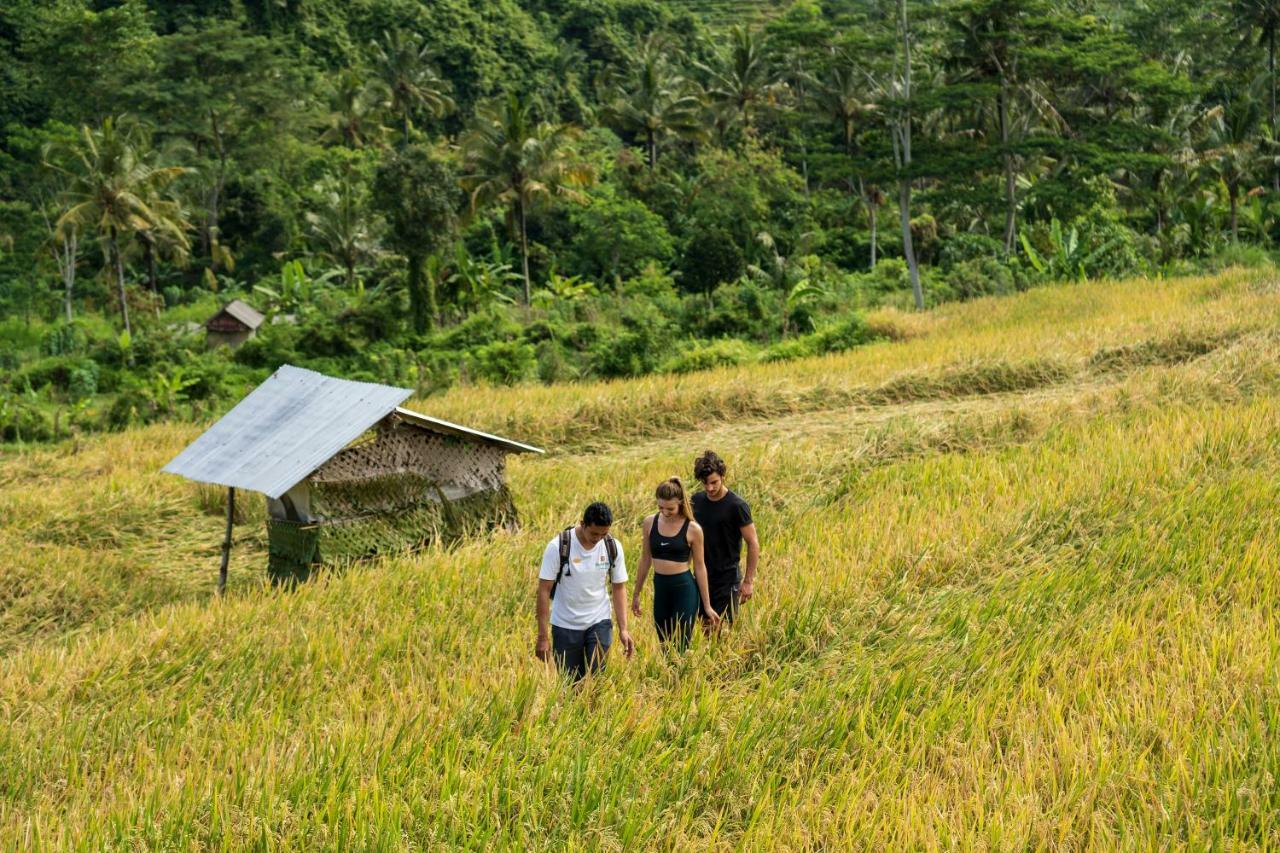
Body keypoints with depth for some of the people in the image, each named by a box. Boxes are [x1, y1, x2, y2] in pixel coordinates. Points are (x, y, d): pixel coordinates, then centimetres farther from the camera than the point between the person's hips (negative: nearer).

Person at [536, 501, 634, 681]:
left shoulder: (613, 547, -6)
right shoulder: (558, 547, -16)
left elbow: (619, 588, 4)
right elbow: (544, 591, -12)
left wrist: (623, 629, -5)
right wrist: (543, 636, -14)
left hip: (599, 624, 2)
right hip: (565, 626, -2)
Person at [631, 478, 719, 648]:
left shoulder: (692, 529, -8)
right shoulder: (650, 523, 1)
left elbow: (699, 566, -1)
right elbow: (645, 559, 12)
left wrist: (707, 605, 1)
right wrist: (636, 594, 17)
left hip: (684, 589, -4)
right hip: (660, 588, 4)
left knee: (680, 645, -5)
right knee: (664, 645, 9)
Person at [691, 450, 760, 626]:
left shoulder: (737, 506, -15)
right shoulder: (697, 501, 3)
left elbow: (753, 544, -12)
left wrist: (749, 581, -13)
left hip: (727, 579, -5)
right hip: (702, 577, 6)